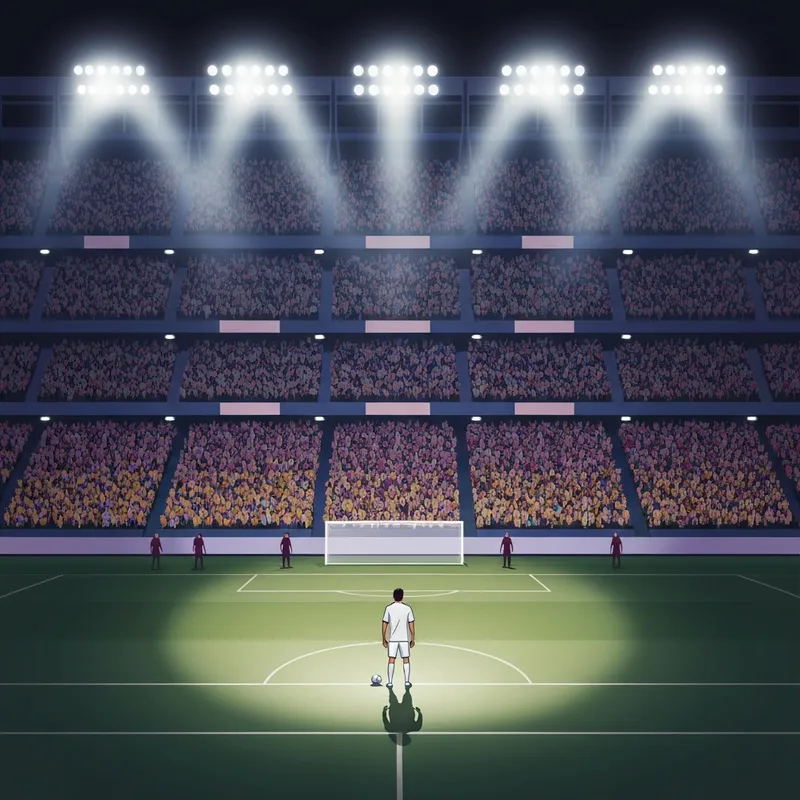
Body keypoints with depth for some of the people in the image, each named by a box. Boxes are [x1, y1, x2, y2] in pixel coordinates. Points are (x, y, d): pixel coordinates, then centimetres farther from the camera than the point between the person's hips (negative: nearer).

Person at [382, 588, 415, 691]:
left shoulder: (389, 608, -3)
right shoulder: (407, 608, -4)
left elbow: (384, 626, -1)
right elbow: (411, 626, -3)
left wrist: (384, 640, 7)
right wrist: (413, 640, 5)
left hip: (392, 639, 0)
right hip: (405, 639, 0)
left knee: (391, 660, 6)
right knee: (406, 660, 8)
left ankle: (390, 682, 5)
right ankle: (407, 682, 4)